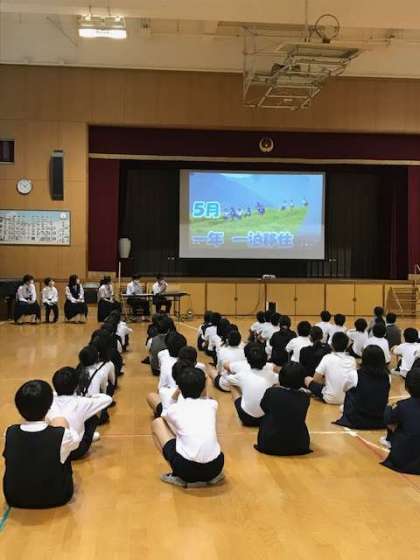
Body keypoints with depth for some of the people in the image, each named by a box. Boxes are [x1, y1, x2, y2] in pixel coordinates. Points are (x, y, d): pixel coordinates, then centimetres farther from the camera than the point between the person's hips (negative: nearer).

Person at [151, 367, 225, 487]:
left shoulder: (174, 409, 9)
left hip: (186, 468, -3)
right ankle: (213, 476, 17)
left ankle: (178, 476, 12)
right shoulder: (212, 404, 13)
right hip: (215, 467, 4)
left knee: (157, 423, 19)